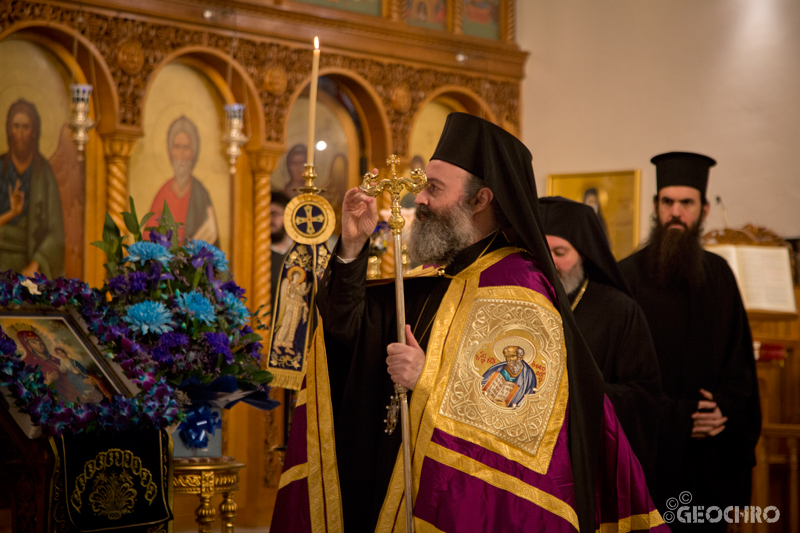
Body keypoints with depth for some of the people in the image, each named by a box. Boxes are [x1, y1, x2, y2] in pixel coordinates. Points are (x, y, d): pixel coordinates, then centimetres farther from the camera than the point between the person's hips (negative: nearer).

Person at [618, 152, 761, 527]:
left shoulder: (718, 274, 8)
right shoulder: (630, 275, -6)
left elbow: (739, 356, 11)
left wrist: (724, 409, -7)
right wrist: (676, 417, -13)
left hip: (709, 450, 4)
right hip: (649, 444, -4)